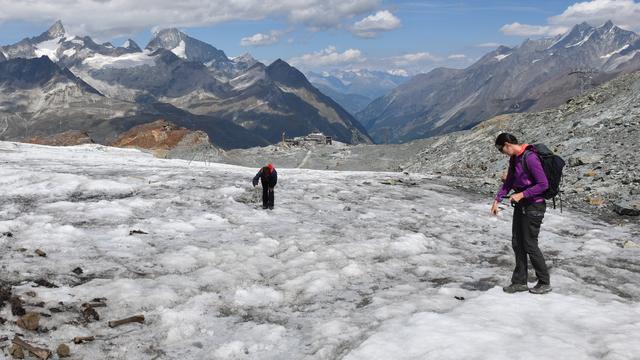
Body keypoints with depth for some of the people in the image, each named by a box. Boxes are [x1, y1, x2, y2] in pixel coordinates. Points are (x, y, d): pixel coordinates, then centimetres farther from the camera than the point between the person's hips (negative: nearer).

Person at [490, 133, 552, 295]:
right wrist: (497, 199, 9)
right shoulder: (514, 159, 7)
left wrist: (522, 194, -21)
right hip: (520, 205, 9)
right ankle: (520, 281, 21)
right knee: (517, 243, 11)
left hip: (534, 206, -9)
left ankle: (545, 283, 14)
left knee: (530, 245, -1)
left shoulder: (530, 158, -21)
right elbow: (509, 182, 17)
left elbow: (543, 184, -22)